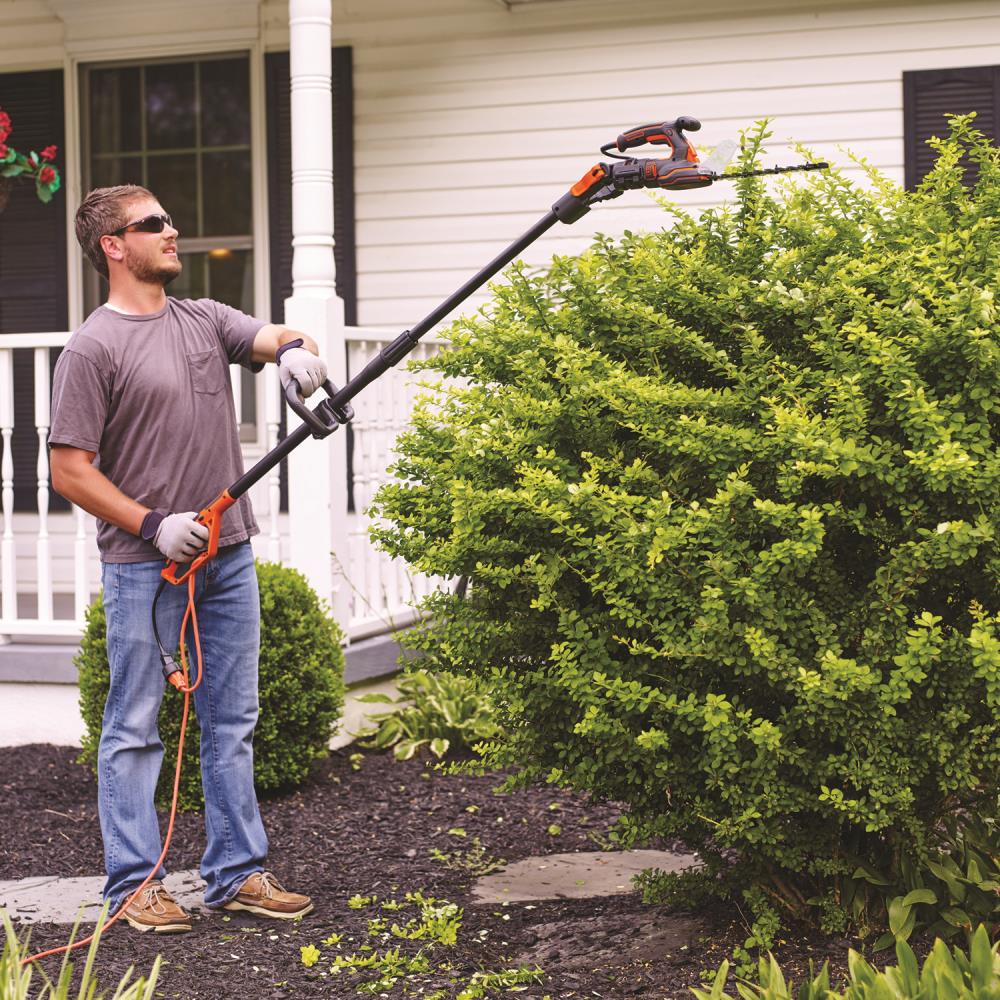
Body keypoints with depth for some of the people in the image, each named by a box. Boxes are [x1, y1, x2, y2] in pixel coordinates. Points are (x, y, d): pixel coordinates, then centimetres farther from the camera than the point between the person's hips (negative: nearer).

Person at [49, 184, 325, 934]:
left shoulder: (205, 321, 11)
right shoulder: (94, 349, -8)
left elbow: (274, 337, -3)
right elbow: (69, 471, -11)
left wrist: (296, 350, -27)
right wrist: (153, 526, -17)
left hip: (229, 554, 7)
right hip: (144, 565, -6)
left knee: (232, 722, 11)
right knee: (135, 728, 1)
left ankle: (239, 872, 19)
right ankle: (134, 882, 9)